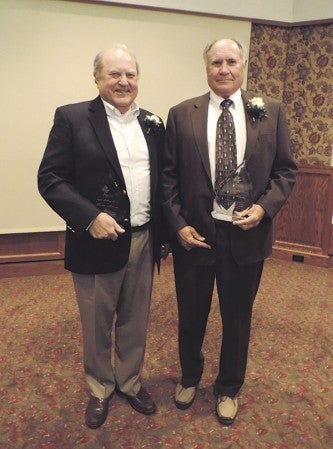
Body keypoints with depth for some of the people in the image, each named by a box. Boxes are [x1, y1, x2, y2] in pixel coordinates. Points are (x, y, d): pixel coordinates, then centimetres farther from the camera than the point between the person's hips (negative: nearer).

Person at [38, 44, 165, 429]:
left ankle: (130, 382, 42)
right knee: (97, 326, 15)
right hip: (98, 241, -3)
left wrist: (162, 232, 3)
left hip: (143, 242, 4)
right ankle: (100, 389, 39)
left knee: (135, 323, 19)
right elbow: (50, 178, -10)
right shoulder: (72, 118, -6)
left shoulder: (152, 123, 8)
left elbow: (161, 180, 10)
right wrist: (90, 217, -21)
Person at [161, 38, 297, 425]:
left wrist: (264, 207, -12)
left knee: (237, 318, 16)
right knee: (191, 316, 17)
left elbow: (285, 170, 3)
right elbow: (168, 176, -1)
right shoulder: (181, 114, -1)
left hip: (246, 235, 1)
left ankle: (228, 389, 42)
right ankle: (189, 377, 46)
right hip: (193, 234, 0)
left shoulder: (270, 111, 1)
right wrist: (178, 225, -9)